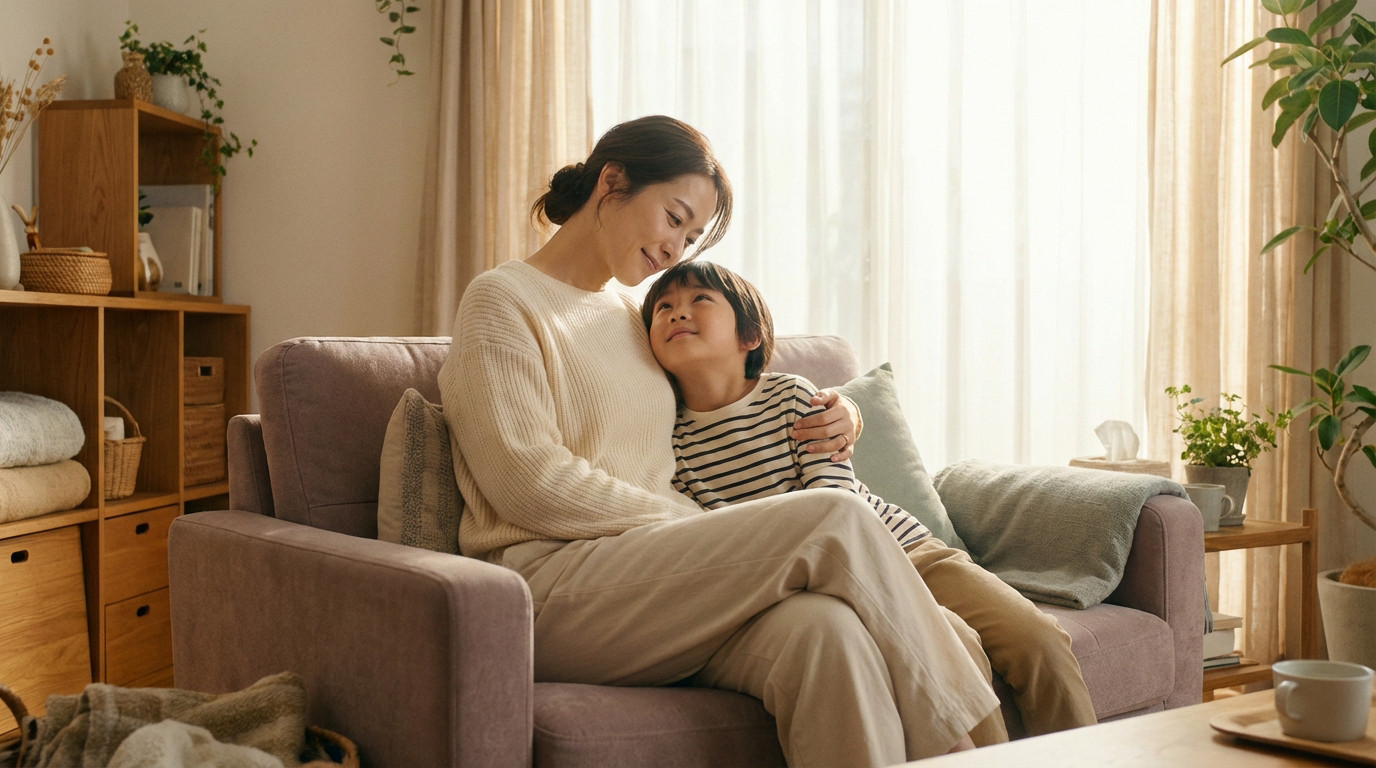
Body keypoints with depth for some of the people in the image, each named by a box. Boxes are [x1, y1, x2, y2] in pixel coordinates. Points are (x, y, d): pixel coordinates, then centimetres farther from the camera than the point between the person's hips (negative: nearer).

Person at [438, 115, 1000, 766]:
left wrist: (834, 419, 13)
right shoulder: (502, 301, 4)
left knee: (825, 628, -31)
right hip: (554, 584, -6)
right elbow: (530, 485, -9)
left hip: (661, 579, 6)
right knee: (835, 521, -24)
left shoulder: (635, 317, 26)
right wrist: (709, 530, -10)